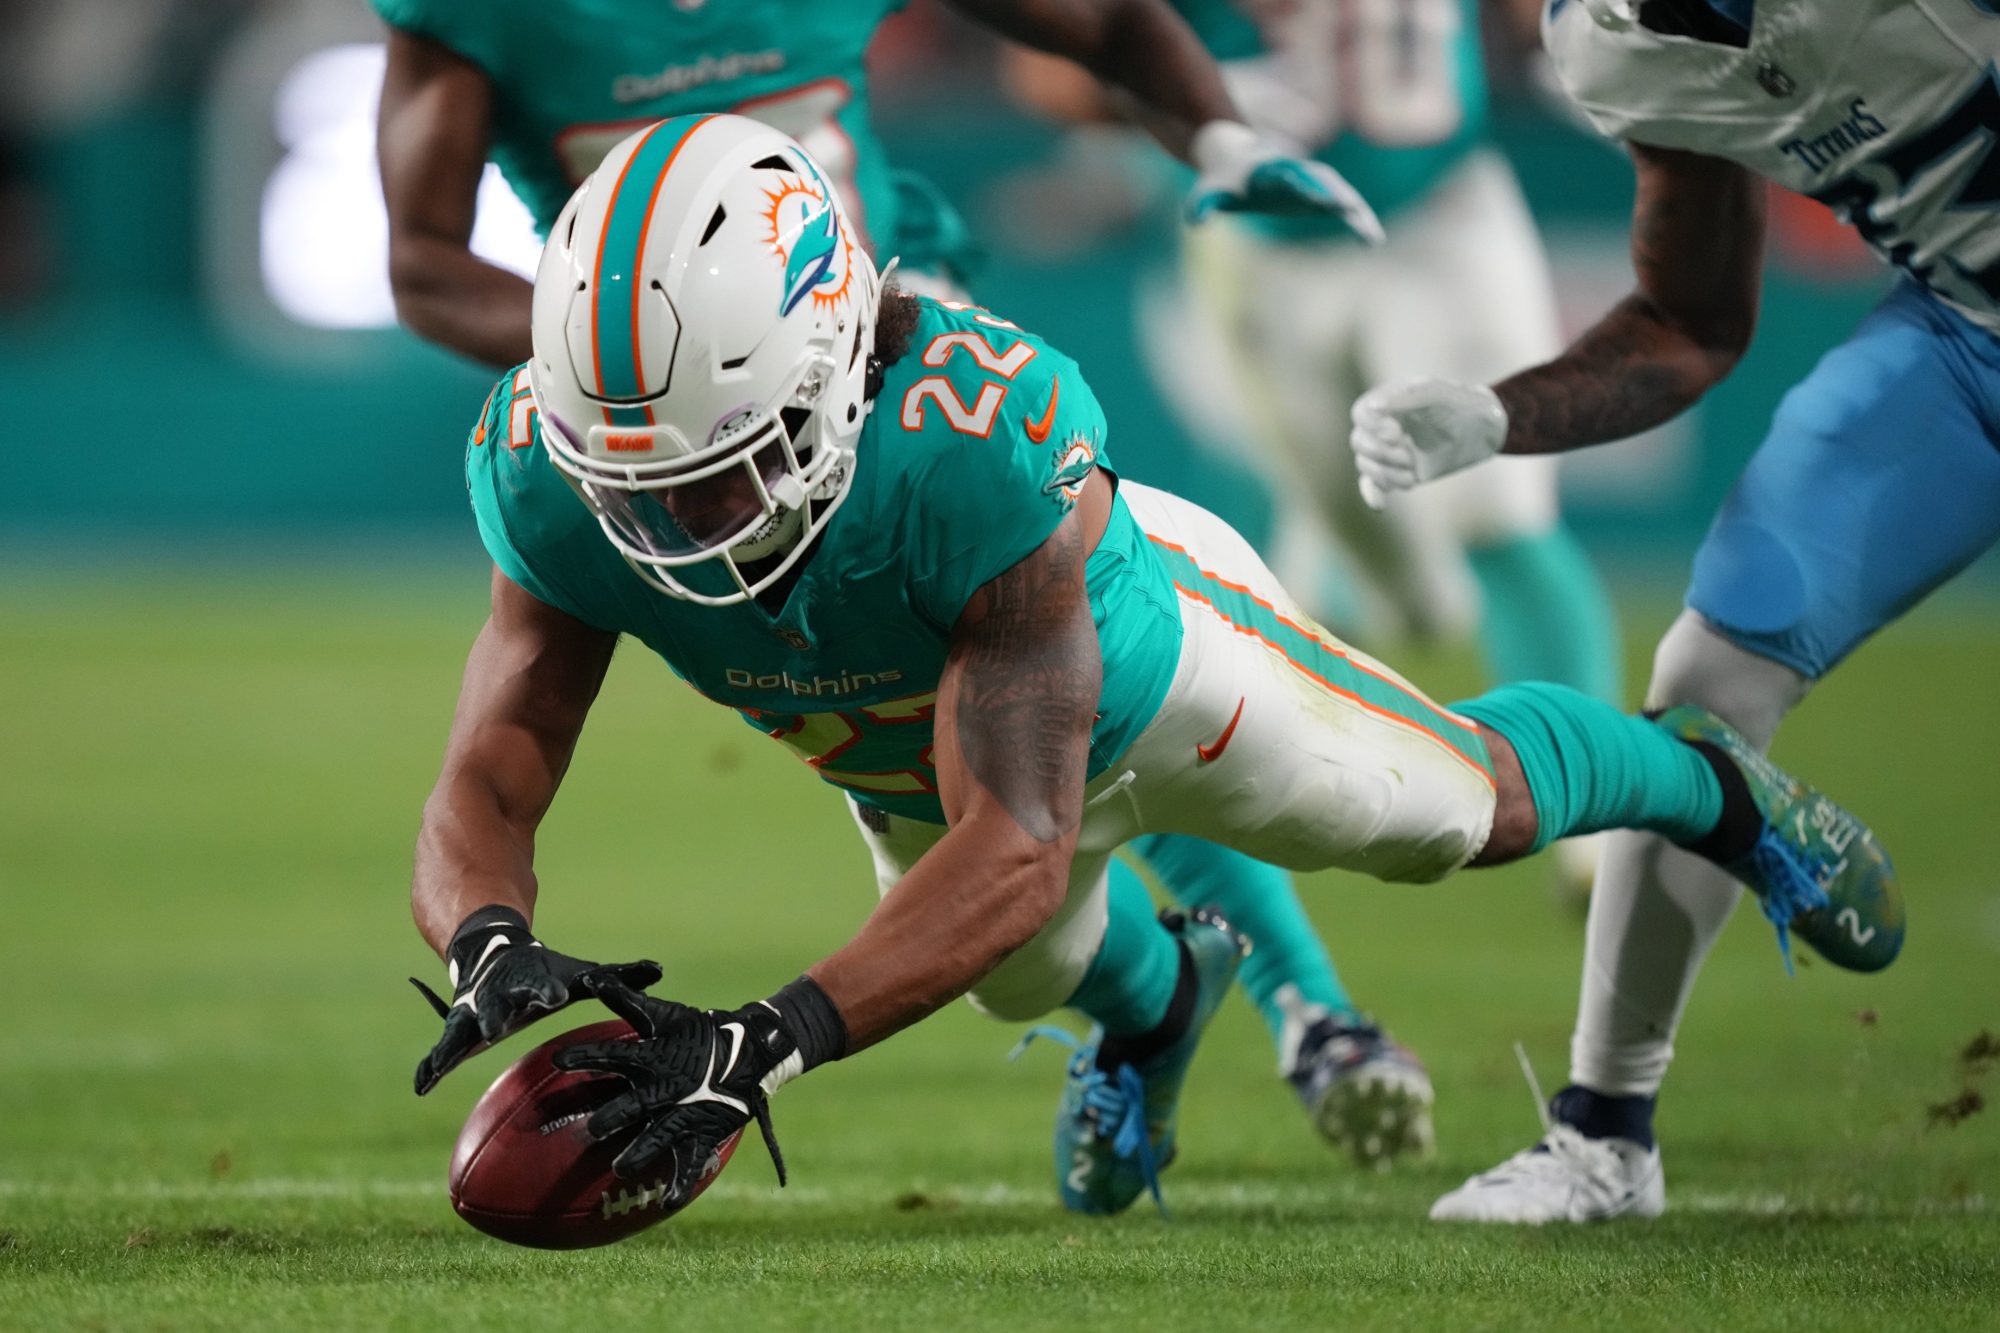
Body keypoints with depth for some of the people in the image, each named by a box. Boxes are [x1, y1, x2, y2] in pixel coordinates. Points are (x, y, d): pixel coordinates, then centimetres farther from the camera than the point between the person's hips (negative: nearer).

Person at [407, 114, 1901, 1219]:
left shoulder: (982, 436, -52)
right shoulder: (559, 473, -39)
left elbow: (1017, 847, -52)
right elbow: (483, 799, -34)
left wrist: (773, 1040, -65)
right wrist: (492, 946, -59)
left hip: (1136, 651, -4)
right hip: (911, 762, 4)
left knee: (1465, 807, 22)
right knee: (1032, 971, 33)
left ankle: (1701, 779, 54)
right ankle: (1158, 997, 69)